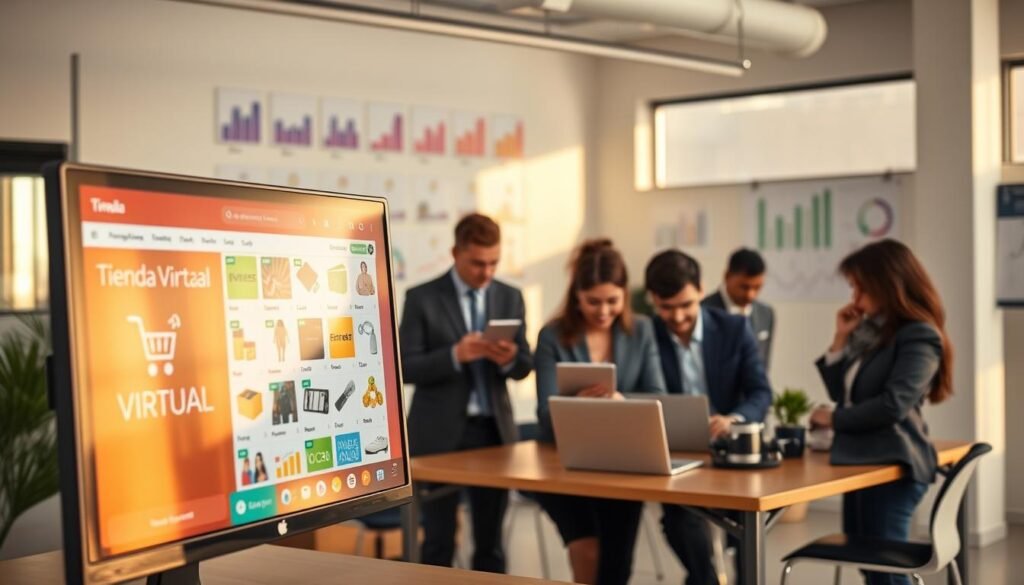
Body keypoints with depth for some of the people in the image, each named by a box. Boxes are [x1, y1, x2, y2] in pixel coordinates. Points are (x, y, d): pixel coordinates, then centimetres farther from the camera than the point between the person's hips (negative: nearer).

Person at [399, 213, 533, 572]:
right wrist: (455, 355, -23)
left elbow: (524, 367, 9)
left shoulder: (510, 298, 8)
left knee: (491, 540, 9)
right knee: (439, 540, 2)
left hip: (494, 430, 3)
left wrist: (509, 359, -15)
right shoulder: (422, 299, -4)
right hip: (441, 433, -3)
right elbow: (406, 368, -8)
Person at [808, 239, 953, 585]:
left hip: (893, 466, -9)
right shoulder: (872, 329, 12)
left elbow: (893, 405, -23)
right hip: (861, 461, 9)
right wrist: (841, 339, 4)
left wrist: (834, 420, -11)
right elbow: (842, 393, 15)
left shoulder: (919, 336, -13)